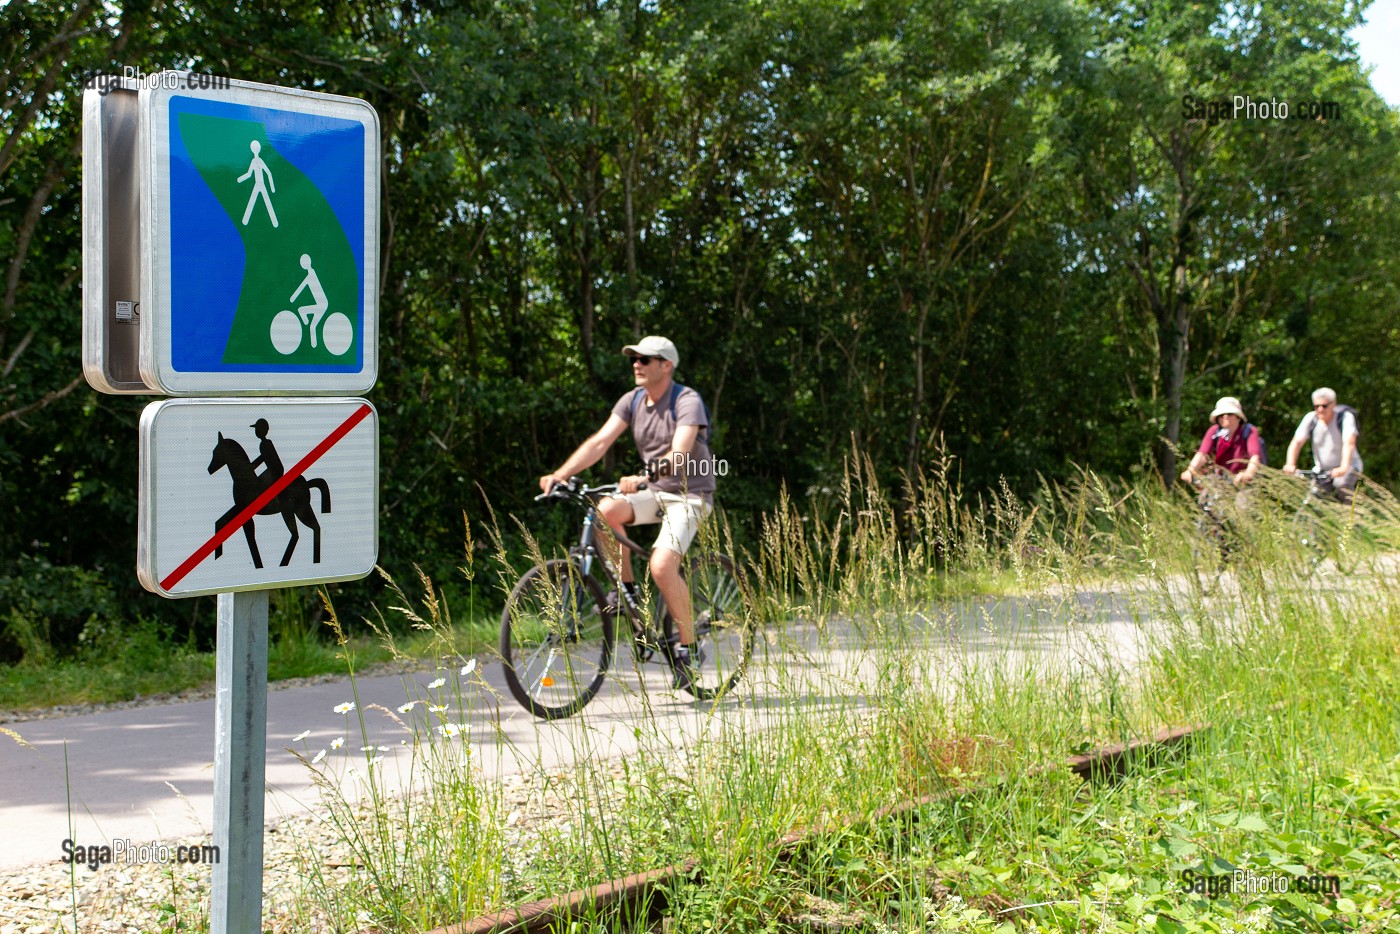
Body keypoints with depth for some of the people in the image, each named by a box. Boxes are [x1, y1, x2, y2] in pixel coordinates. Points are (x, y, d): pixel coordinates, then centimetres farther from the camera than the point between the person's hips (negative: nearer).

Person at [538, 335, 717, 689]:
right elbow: (600, 441, -7)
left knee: (662, 566, -26)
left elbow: (679, 455, -31)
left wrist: (642, 479, -48)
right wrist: (560, 474, -21)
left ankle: (687, 646, -7)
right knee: (605, 511, -24)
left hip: (689, 494, -6)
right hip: (654, 491, 6)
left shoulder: (688, 402, -17)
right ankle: (627, 589, -4)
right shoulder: (633, 400, 2)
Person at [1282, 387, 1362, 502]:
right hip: (1322, 469, 3)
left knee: (1341, 484, -33)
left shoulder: (1345, 417, -18)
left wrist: (1343, 468, -48)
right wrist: (1290, 464, -33)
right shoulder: (1310, 418, -8)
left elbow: (1349, 443, -33)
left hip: (1348, 467, -3)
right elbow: (1296, 442, -15)